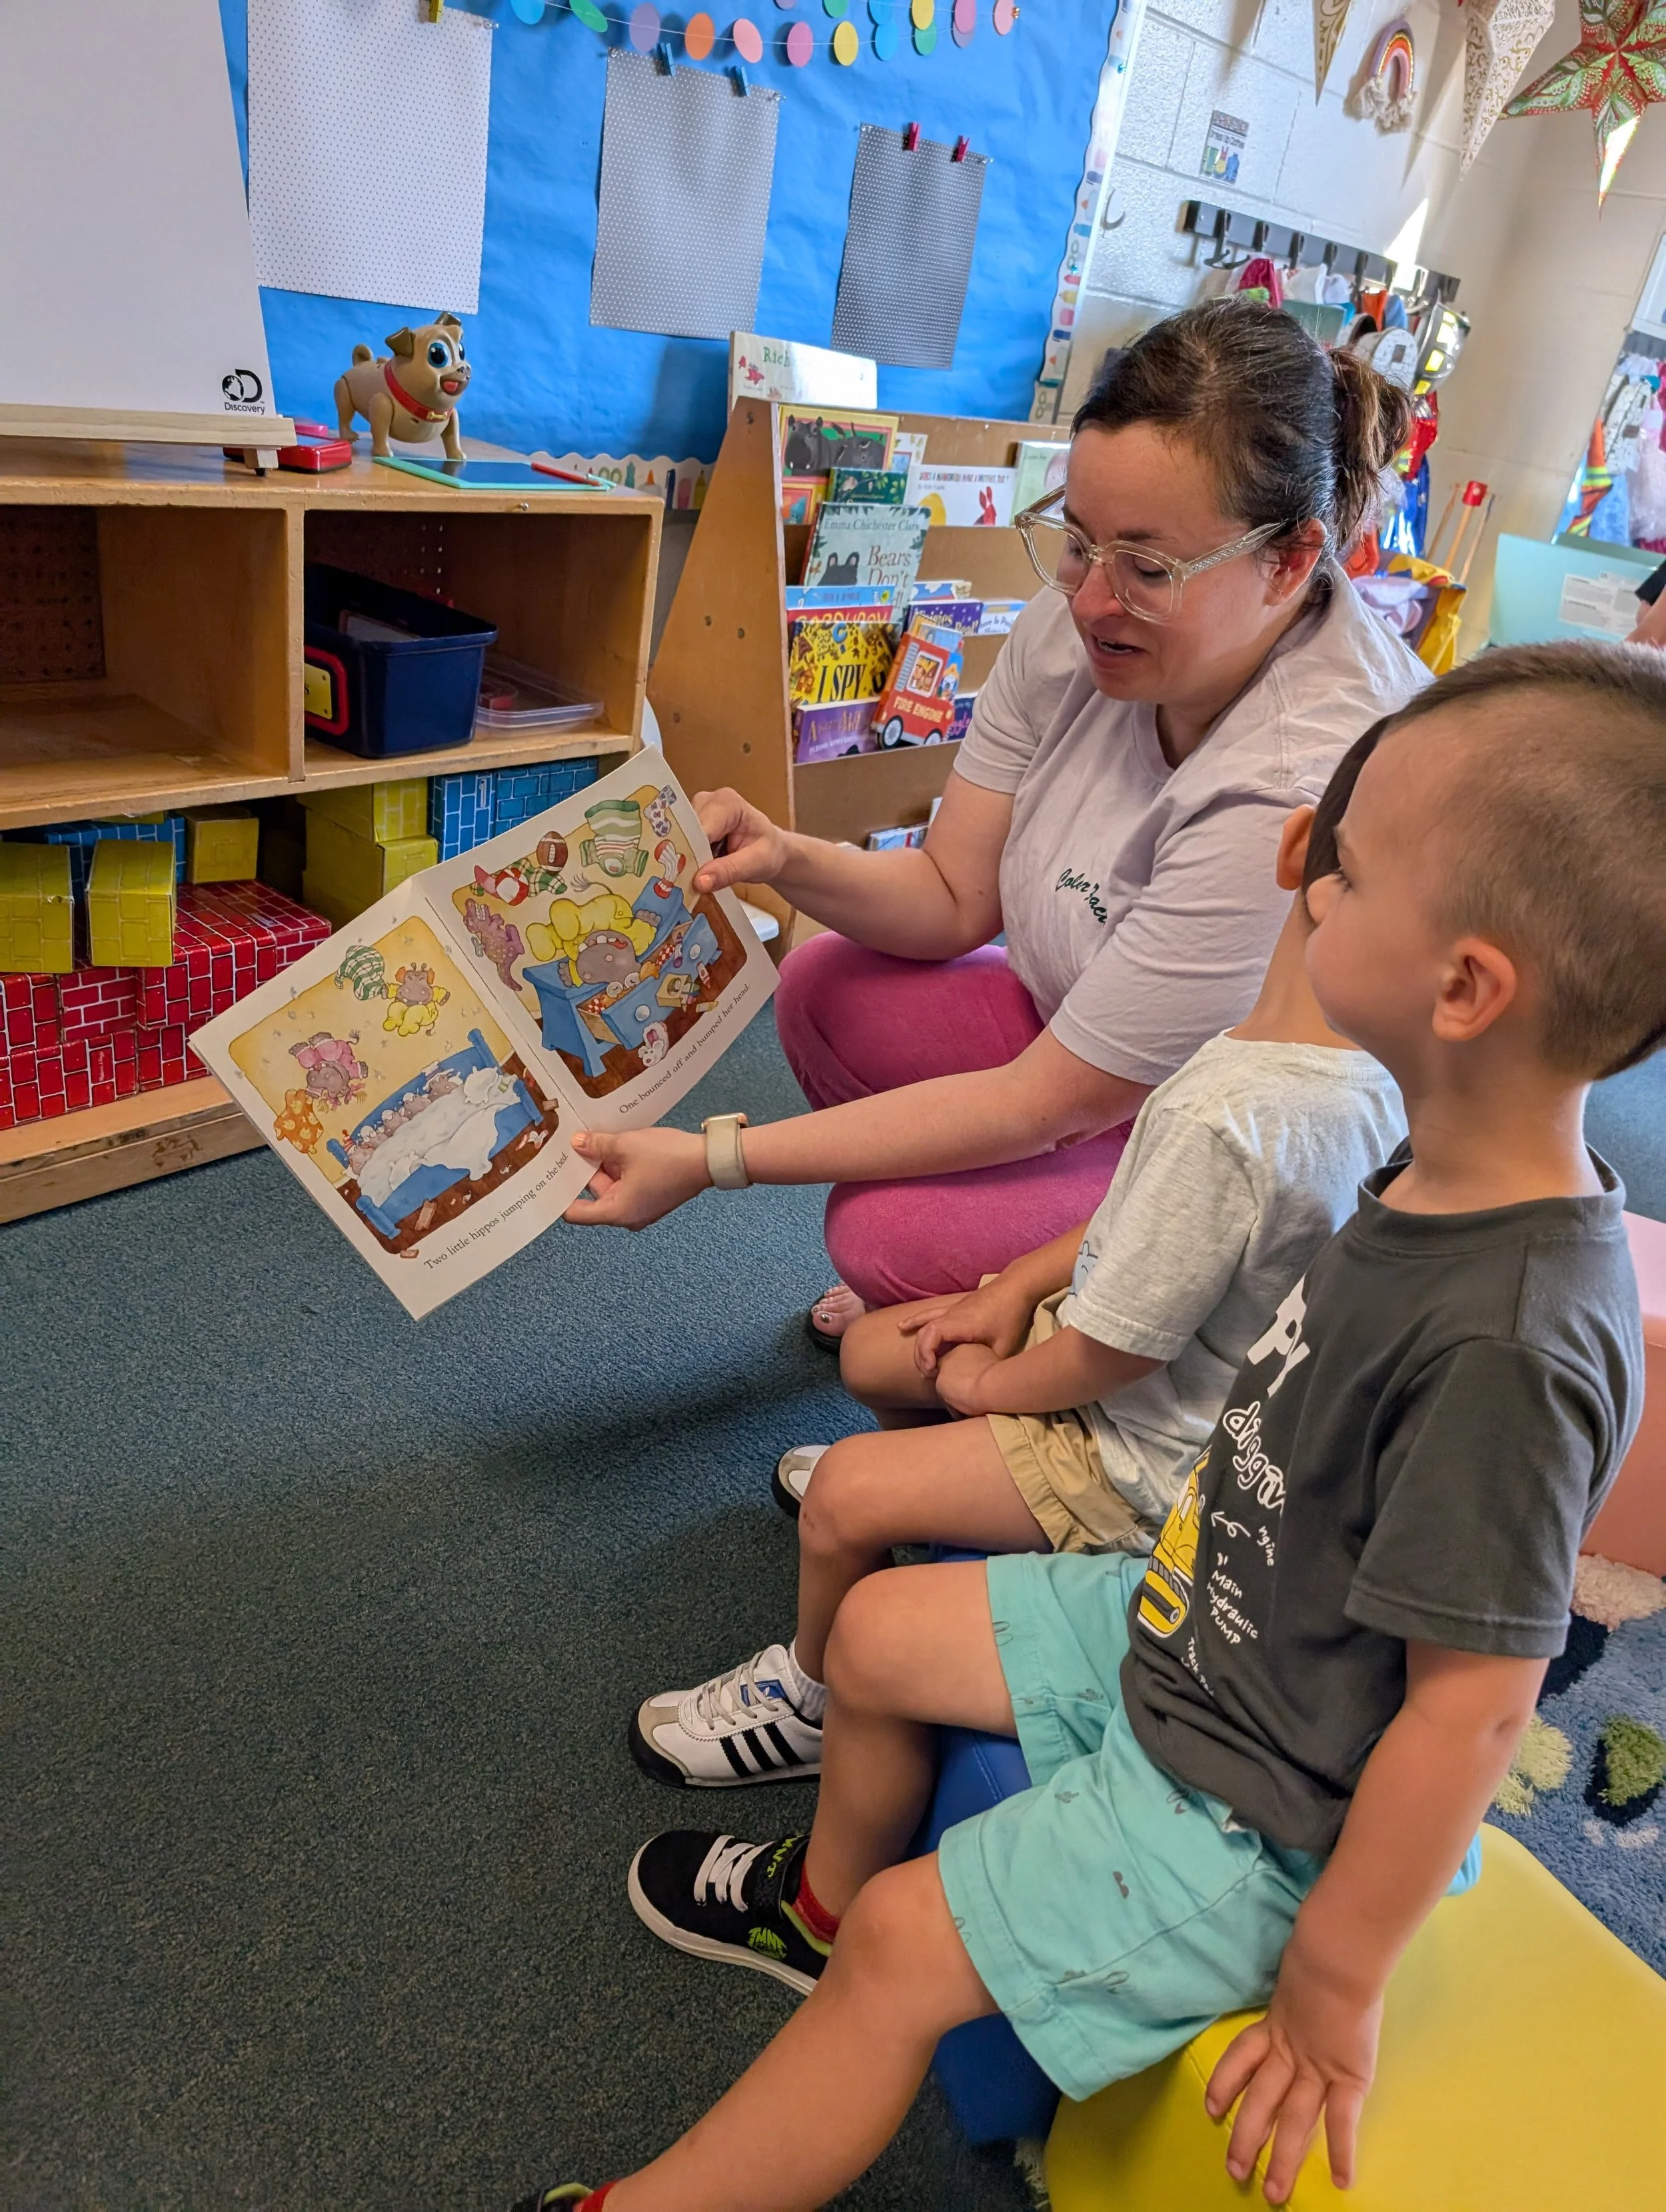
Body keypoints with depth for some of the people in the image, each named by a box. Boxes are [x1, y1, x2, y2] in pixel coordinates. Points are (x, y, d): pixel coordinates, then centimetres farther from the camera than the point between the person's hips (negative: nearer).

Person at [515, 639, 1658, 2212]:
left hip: (1248, 1812, -8)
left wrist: (1331, 1989, -18)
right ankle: (819, 1901, 45)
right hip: (1185, 1622, 8)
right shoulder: (1443, 1183, -9)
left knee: (910, 1950, -4)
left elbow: (1472, 1711, -29)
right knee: (879, 1629, 16)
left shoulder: (1510, 1346, -36)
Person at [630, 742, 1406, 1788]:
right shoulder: (1362, 1072, -10)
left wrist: (990, 1381, -6)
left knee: (844, 1498, -6)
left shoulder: (1229, 1122, -39)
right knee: (872, 1348, 13)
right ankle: (927, 1470, 42)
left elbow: (1106, 1356, -27)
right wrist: (1018, 1288, 2)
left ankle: (809, 1702, 22)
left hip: (1142, 1458, -8)